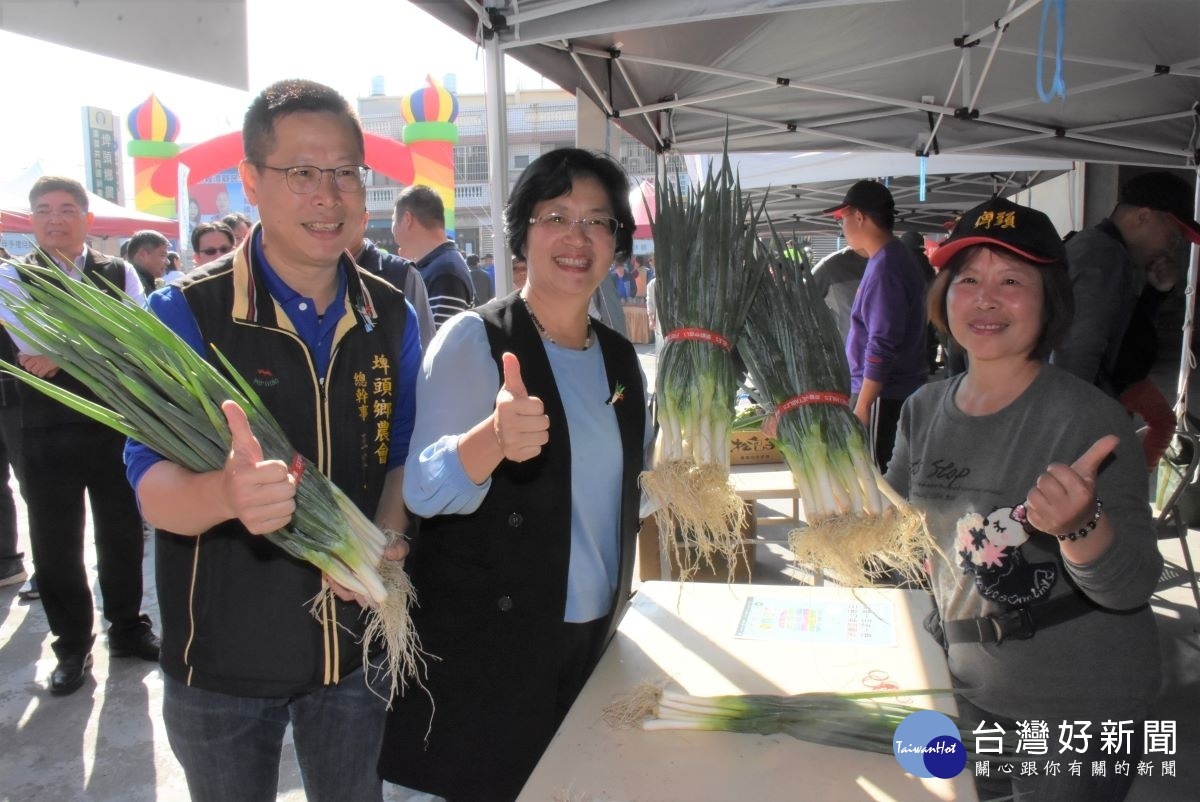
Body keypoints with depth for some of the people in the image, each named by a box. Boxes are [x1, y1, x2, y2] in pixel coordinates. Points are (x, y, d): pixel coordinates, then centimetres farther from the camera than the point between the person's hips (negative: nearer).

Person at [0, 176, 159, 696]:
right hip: (48, 433, -1)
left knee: (122, 531, 12)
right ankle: (72, 646, 25)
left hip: (116, 424, 1)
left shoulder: (119, 275, 4)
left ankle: (127, 627, 31)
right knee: (56, 542, 8)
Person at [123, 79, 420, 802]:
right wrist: (228, 491, -43)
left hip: (357, 644, 3)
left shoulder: (391, 317, -3)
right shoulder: (187, 314, -15)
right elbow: (155, 487, -20)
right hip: (222, 660, -3)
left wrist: (383, 540, -15)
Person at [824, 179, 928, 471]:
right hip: (900, 391, 10)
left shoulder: (885, 267, -18)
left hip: (884, 396, -10)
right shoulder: (897, 258, 13)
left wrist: (861, 406, -19)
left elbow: (882, 346, -22)